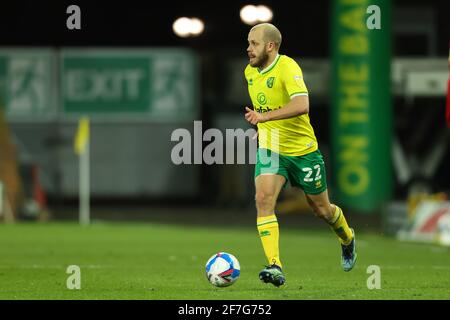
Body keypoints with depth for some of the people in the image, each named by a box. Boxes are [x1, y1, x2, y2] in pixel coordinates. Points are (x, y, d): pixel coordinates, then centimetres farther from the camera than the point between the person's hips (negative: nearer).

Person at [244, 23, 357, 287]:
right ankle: (275, 267, -27)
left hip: (303, 150, -5)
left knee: (321, 209, 12)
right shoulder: (250, 72, 2)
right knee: (263, 198, -22)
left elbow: (302, 105, -37)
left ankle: (348, 239, 46)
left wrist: (265, 117, -42)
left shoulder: (287, 67, -21)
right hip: (269, 149, 5)